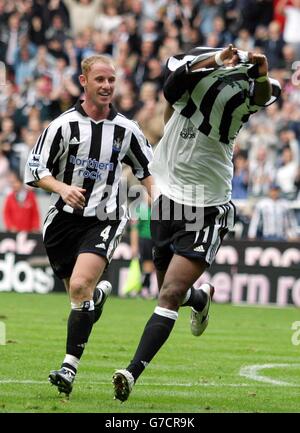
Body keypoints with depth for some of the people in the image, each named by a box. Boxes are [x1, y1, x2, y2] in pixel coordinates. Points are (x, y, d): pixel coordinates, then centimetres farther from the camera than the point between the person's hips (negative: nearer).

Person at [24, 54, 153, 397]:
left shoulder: (126, 130, 4)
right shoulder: (63, 125, -4)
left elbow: (148, 169, 17)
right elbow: (34, 170, -3)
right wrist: (62, 187, -21)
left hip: (103, 221, -1)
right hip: (64, 218, 1)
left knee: (80, 286, -22)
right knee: (78, 291, 12)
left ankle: (69, 367, -19)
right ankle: (99, 293, 51)